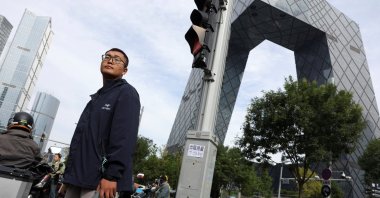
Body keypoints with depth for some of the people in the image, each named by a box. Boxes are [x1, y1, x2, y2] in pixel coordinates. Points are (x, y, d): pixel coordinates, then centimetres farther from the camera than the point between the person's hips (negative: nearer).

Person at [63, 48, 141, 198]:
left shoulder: (127, 93, -4)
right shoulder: (97, 97, 22)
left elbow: (124, 138, -18)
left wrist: (111, 176, -25)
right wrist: (69, 177, 18)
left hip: (100, 179, -8)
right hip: (78, 177, 8)